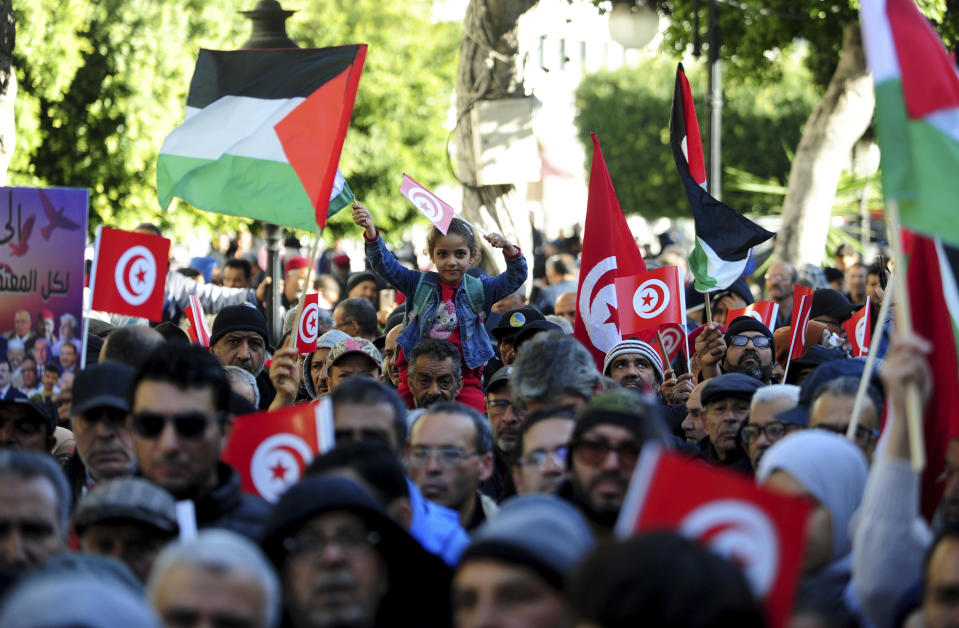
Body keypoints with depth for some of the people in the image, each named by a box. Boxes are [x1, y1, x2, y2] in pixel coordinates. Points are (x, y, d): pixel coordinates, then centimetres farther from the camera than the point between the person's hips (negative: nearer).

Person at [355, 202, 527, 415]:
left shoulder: (480, 290, 6)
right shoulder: (419, 285, 6)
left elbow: (516, 277, -5)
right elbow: (384, 265, -3)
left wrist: (509, 249, -26)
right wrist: (370, 231, -21)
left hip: (465, 377, -1)